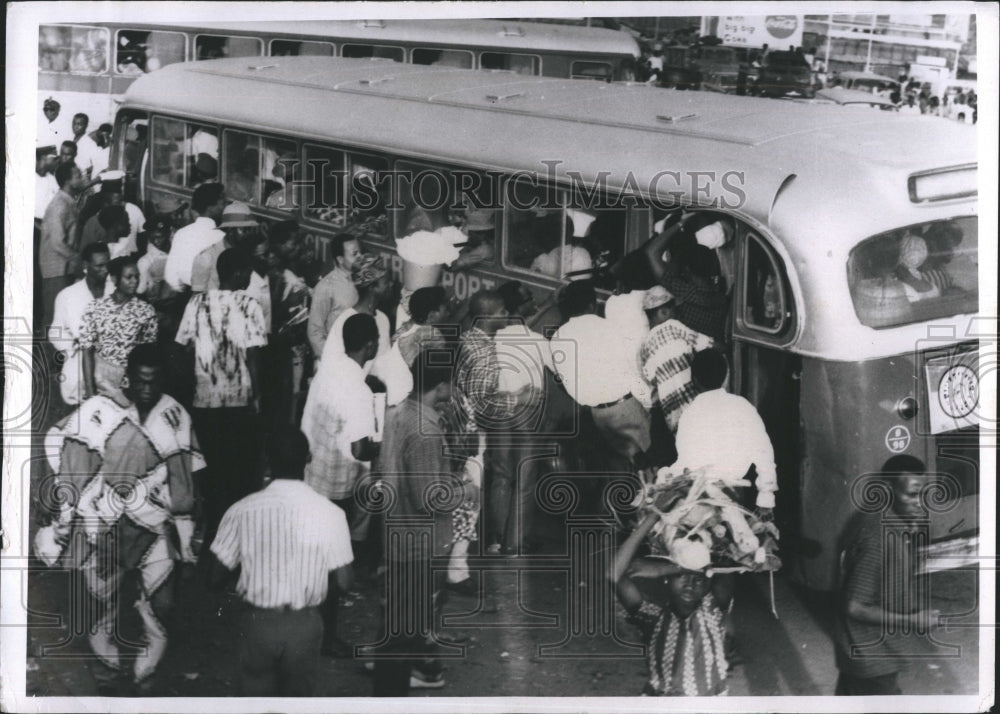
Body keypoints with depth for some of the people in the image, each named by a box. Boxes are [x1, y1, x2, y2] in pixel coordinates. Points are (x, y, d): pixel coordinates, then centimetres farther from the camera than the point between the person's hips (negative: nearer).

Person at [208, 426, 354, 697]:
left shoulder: (242, 511, -12)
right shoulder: (330, 514, -11)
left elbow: (216, 575, -6)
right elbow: (343, 583, -7)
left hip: (257, 621, 0)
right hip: (305, 624, 0)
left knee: (257, 694, 17)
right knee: (299, 694, 18)